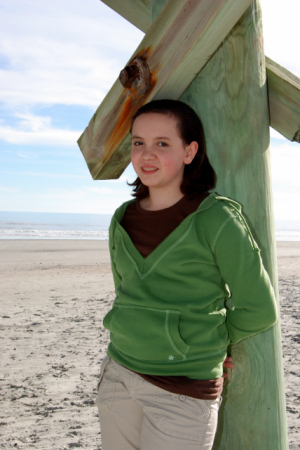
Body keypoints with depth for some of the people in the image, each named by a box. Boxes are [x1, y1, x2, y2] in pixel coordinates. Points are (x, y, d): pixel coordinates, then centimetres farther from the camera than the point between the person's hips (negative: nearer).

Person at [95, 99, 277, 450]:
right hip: (118, 377, 5)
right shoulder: (122, 220, 4)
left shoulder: (217, 219, -12)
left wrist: (207, 342, 6)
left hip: (184, 392, -5)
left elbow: (259, 310, -6)